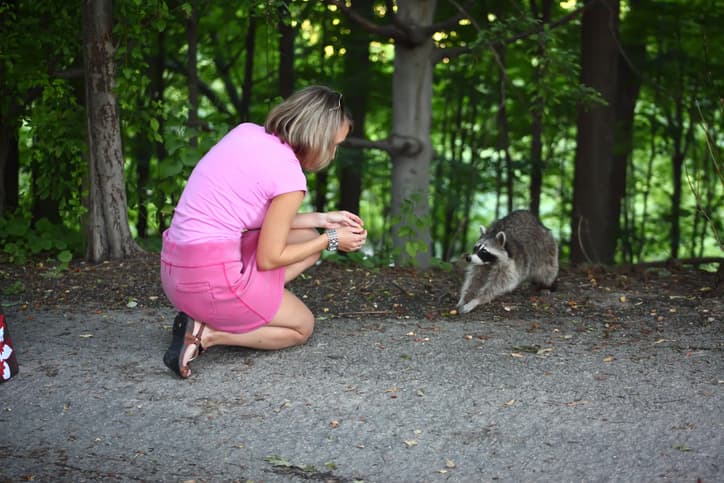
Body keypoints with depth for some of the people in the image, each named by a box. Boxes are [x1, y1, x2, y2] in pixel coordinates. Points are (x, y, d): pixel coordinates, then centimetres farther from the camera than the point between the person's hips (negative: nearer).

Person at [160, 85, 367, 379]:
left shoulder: (247, 132, 6)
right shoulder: (289, 176, -16)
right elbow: (268, 259, -9)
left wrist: (322, 220, 17)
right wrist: (331, 240, 3)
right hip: (213, 278, -8)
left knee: (309, 238, 19)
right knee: (302, 327, 17)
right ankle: (207, 334, -3)